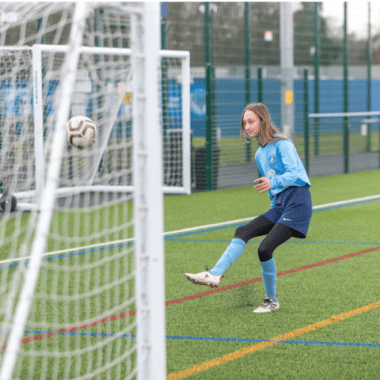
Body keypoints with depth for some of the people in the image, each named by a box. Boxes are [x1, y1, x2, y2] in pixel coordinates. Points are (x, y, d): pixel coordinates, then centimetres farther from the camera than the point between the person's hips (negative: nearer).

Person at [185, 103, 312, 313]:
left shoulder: (282, 144, -7)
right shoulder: (260, 154, 19)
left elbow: (293, 173, -21)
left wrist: (272, 183, -39)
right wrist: (274, 209, 26)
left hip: (297, 200, -8)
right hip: (279, 205, 8)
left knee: (265, 249, -17)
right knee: (243, 232, -10)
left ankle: (272, 301, -1)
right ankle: (215, 275, -20)